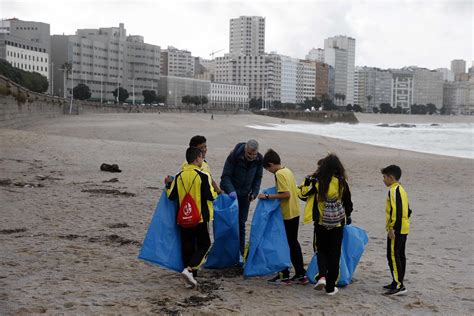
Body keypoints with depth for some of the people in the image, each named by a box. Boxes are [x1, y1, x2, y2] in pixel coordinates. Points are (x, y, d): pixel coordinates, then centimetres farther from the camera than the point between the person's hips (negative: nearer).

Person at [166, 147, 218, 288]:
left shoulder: (179, 176, 1)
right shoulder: (203, 176, -12)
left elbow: (171, 196, 4)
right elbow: (210, 196, -13)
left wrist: (168, 184, 22)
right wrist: (217, 192, 9)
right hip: (200, 218, -4)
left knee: (187, 246, 12)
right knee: (204, 245, 8)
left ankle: (191, 277, 14)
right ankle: (189, 269, -12)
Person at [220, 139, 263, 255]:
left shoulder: (259, 160, -8)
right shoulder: (234, 156, -20)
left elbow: (258, 178, 6)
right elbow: (225, 176, -20)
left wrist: (254, 192, -6)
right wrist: (231, 191, -34)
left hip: (245, 195, 3)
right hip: (231, 193, -3)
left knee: (241, 223, 5)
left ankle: (240, 253, 13)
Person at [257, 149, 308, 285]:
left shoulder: (279, 174, -17)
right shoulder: (287, 171, 10)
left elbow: (286, 194, -24)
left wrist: (268, 196, -19)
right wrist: (271, 196, 15)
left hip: (287, 214, -9)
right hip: (295, 212, 9)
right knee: (293, 243, 15)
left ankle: (285, 276, 9)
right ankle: (301, 274, 20)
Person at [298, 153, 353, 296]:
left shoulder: (317, 181, -9)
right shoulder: (342, 182, -5)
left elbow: (303, 194, -1)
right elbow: (348, 202, 7)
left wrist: (308, 181, 10)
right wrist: (347, 216, 23)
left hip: (321, 223, 0)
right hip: (338, 223, 0)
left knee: (321, 250, 17)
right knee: (334, 254, 8)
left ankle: (322, 276, -8)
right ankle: (330, 287, 11)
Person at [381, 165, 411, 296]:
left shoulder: (394, 190, -15)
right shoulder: (401, 190, 17)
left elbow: (395, 211, -23)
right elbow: (408, 211, 21)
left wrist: (391, 228, -22)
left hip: (396, 230, -11)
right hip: (404, 229, 11)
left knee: (393, 256, -9)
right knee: (400, 256, 15)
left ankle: (399, 285, -11)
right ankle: (398, 283, 23)